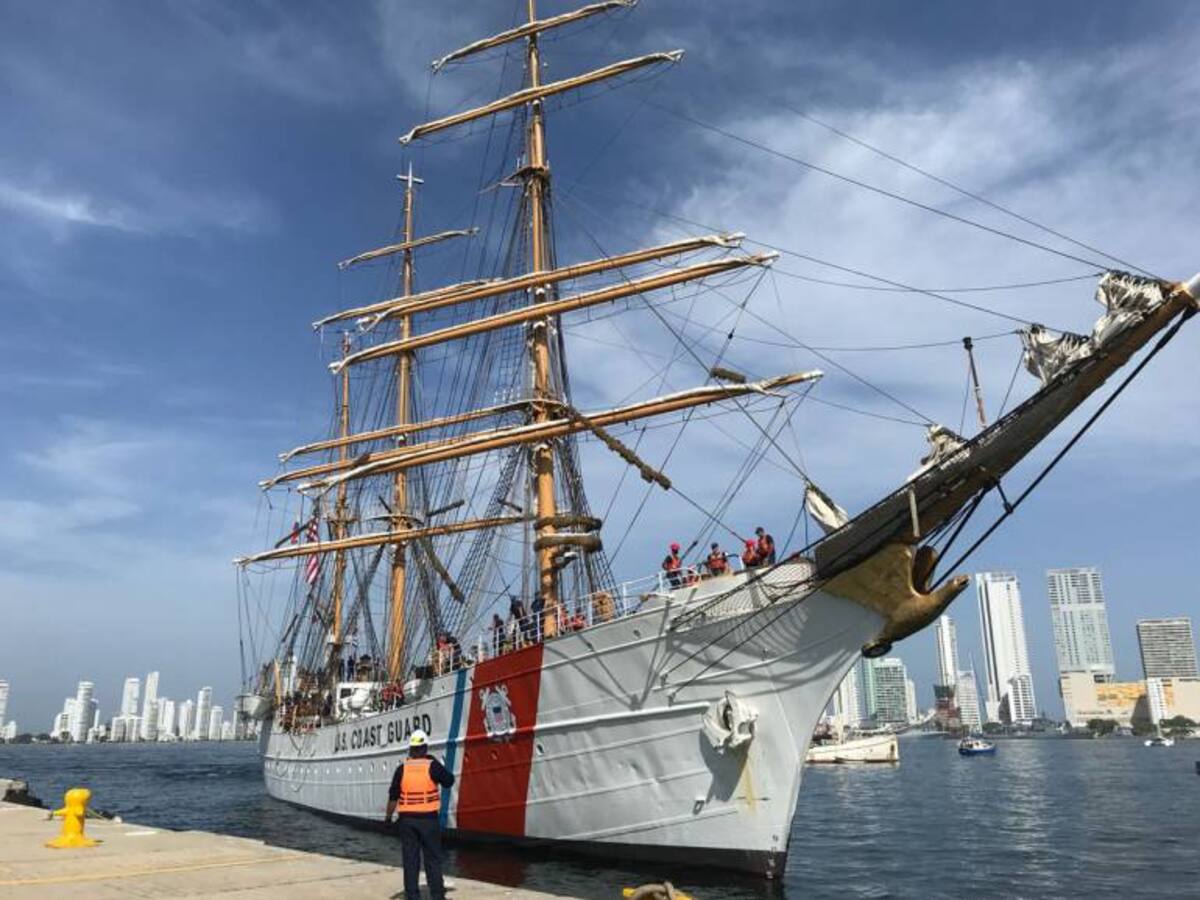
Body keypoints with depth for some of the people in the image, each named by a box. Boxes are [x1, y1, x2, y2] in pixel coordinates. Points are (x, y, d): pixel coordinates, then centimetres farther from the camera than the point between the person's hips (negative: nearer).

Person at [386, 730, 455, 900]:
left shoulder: (402, 769, -2)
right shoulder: (432, 766, -8)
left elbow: (393, 796, 0)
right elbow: (449, 781, 4)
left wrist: (388, 816, 12)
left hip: (407, 819, 2)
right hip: (428, 818, -1)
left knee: (410, 859, 8)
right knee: (433, 858, 7)